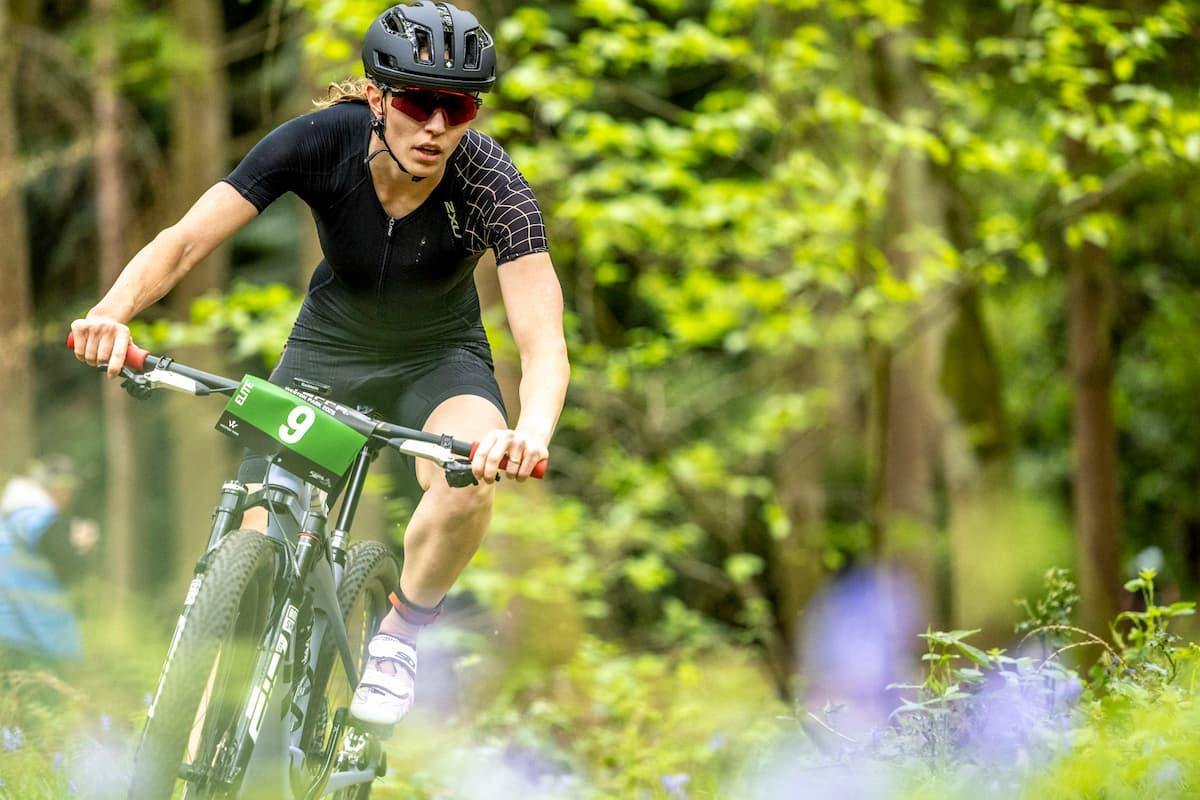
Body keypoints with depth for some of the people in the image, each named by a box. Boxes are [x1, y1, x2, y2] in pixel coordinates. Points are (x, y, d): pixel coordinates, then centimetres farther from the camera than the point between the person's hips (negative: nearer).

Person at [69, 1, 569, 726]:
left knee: (470, 483, -34)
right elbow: (186, 239, -29)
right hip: (330, 345, 1)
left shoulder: (492, 187, -31)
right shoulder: (323, 142, -28)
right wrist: (113, 311, -50)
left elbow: (545, 347, -38)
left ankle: (400, 637, -5)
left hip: (438, 355, -1)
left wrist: (532, 436, -60)